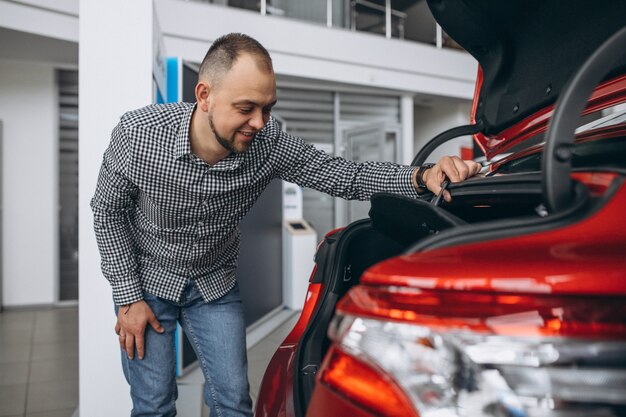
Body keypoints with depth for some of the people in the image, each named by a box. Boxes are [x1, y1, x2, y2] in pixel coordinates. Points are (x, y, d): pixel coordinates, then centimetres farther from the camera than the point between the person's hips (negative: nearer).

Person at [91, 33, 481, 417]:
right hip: (145, 280, -1)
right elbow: (108, 209, -12)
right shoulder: (139, 133, -27)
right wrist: (128, 297, -11)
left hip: (215, 283, 2)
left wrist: (422, 177, -35)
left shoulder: (269, 143, -24)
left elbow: (346, 176, -17)